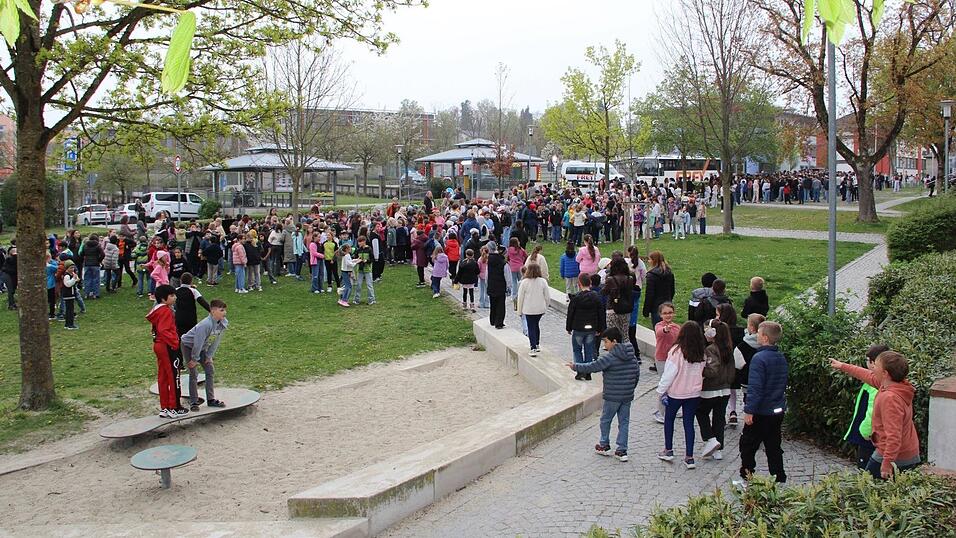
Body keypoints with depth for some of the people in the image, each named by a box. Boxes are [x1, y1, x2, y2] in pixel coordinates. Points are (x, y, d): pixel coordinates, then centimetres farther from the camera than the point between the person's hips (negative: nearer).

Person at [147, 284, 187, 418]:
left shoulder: (158, 310, 14)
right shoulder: (166, 311, -17)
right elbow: (163, 330, -25)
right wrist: (175, 343, -21)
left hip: (159, 346, 10)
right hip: (168, 347, -10)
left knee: (163, 377, 13)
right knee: (174, 377, -1)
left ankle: (164, 408, 20)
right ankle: (174, 408, 5)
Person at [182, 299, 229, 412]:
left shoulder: (223, 323, -15)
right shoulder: (205, 324, -37)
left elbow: (216, 341, -4)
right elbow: (198, 342, -30)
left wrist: (209, 356, -2)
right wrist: (195, 359, -21)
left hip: (201, 348, 7)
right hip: (188, 346, -7)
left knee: (210, 371, 4)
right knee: (193, 375, -6)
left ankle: (211, 400, 10)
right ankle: (193, 402, 3)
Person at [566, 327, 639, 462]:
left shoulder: (610, 357, -18)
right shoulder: (632, 356, 4)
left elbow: (592, 367, -18)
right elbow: (637, 374, 11)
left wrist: (575, 366, -6)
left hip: (612, 397, -6)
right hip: (628, 396, 6)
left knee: (605, 420, 13)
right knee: (624, 422, 11)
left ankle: (604, 446, 25)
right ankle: (622, 451, 12)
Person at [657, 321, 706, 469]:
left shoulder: (677, 351, -19)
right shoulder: (702, 353, -6)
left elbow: (669, 372, -15)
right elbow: (703, 372, 1)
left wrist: (662, 391, -6)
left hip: (676, 392, -3)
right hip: (694, 393, 3)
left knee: (669, 419, 18)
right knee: (689, 423, 10)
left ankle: (668, 450, 25)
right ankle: (689, 457, 10)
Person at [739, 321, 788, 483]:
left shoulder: (759, 358, -20)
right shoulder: (782, 358, 6)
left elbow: (755, 387, -23)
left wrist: (749, 410, -20)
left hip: (761, 412, -8)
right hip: (778, 411, 8)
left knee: (747, 445, 6)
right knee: (774, 446, 16)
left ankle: (747, 475, 10)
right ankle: (779, 478, 20)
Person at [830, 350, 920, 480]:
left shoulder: (890, 398, -27)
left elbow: (893, 436, -31)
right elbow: (870, 377, 21)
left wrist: (887, 463, -32)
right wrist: (843, 366, 31)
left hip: (894, 457, -9)